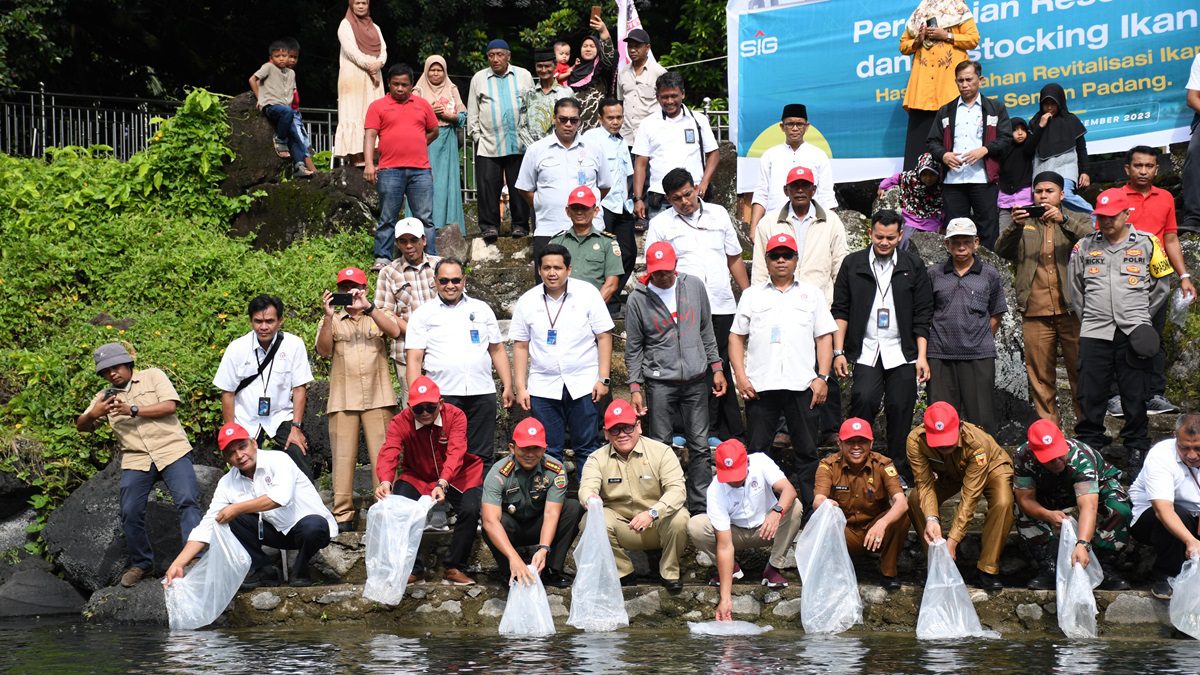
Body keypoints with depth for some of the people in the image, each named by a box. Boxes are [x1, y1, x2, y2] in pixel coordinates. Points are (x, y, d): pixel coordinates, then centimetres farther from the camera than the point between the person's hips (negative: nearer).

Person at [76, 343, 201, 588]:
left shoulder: (153, 376, 7)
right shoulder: (105, 397, 16)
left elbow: (170, 405, -7)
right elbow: (82, 427, 10)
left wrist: (133, 410, -16)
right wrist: (93, 414, -14)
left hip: (171, 450, -3)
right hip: (136, 460, 3)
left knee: (187, 501, -18)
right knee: (130, 513, -8)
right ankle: (140, 563, 11)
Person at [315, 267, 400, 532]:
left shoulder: (379, 315, 13)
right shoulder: (332, 320, 15)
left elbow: (394, 331, -9)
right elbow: (323, 350, -1)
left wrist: (367, 306, -18)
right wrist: (329, 316, -14)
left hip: (378, 398, -1)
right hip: (343, 400, 1)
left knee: (383, 455, -4)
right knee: (343, 457, -3)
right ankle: (343, 515, -2)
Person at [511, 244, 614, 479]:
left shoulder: (587, 293, 0)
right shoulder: (527, 301, 5)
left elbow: (604, 336, 0)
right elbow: (520, 346, 8)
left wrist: (604, 379, -6)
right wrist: (520, 388, 3)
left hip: (583, 386, -2)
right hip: (543, 387, 2)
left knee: (586, 448, 3)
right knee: (549, 451, 4)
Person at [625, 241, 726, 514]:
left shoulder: (694, 286, 3)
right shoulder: (638, 300, -3)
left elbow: (706, 330, 12)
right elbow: (633, 348, 2)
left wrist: (716, 368, 9)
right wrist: (635, 388, -3)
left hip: (696, 379, 2)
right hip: (659, 382, -2)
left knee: (700, 447, 3)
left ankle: (700, 508, 10)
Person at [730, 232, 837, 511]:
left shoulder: (812, 294, 13)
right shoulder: (752, 295, 14)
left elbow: (824, 338, 9)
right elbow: (736, 337, 12)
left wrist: (822, 377, -3)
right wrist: (740, 377, 0)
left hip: (801, 385, -1)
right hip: (759, 386, 1)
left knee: (806, 451, 1)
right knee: (757, 451, 3)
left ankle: (812, 508, 6)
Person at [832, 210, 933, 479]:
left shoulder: (913, 267, 7)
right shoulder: (853, 264, 7)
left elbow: (922, 315, 6)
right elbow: (840, 311, 8)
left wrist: (921, 356, 0)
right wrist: (838, 351, 0)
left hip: (902, 354, 1)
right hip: (866, 351, -1)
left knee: (900, 410, -1)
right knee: (864, 400, -19)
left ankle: (899, 472, 11)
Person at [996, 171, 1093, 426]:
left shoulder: (1077, 221, 12)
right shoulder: (1024, 224, 17)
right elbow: (1002, 250, 1)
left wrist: (1063, 221, -23)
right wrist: (1015, 227, -18)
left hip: (1071, 310, -2)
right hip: (1035, 313, 2)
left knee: (1080, 371, -3)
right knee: (1040, 376, 3)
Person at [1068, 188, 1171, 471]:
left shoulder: (1146, 244, 5)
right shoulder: (1084, 247, 9)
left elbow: (1161, 285, 13)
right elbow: (1074, 289, 19)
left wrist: (1141, 318, 12)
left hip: (1133, 335, -1)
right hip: (1094, 334, 1)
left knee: (1135, 398, 3)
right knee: (1090, 397, 2)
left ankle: (1137, 451, 14)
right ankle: (1088, 449, 12)